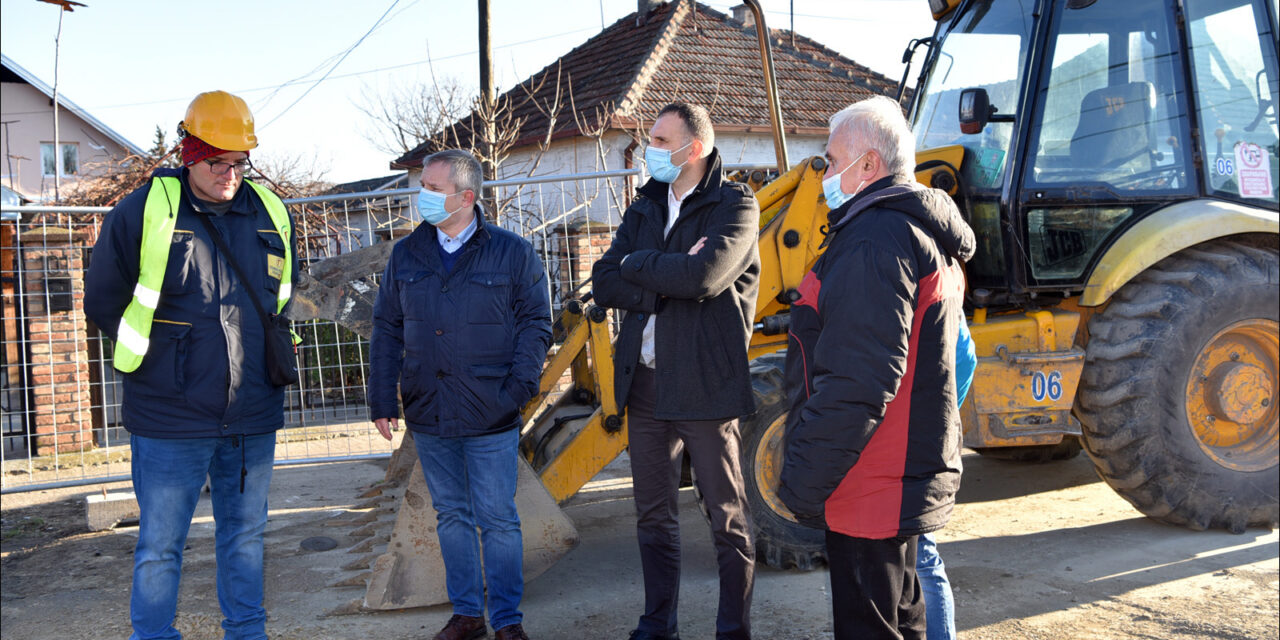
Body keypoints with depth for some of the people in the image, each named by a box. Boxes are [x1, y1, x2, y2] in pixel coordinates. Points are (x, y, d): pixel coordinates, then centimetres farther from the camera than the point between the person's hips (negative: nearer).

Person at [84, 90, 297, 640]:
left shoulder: (271, 215, 5)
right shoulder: (143, 213, -7)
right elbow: (102, 302, 2)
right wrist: (158, 356, 3)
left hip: (252, 419, 4)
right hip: (170, 420, -4)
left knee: (245, 536, 16)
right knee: (159, 547, 4)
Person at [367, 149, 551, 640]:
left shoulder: (513, 253, -2)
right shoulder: (406, 255, 8)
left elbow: (535, 324, 0)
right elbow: (386, 331, 11)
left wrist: (518, 388, -10)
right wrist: (381, 399, 5)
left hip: (490, 418, -4)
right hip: (428, 416, 4)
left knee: (498, 519, 2)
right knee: (451, 516, 13)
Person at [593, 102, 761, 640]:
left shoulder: (734, 205, -5)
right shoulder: (644, 209, 13)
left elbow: (702, 277, -22)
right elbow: (604, 285, 2)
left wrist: (635, 264, -6)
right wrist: (667, 280, -13)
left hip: (706, 383, -6)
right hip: (645, 382, 6)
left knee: (727, 519, 4)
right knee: (653, 516, 14)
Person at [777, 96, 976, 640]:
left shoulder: (876, 241, -19)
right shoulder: (929, 238, 15)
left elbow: (857, 385, -26)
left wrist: (803, 478, -20)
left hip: (870, 492, -11)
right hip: (910, 479, 11)